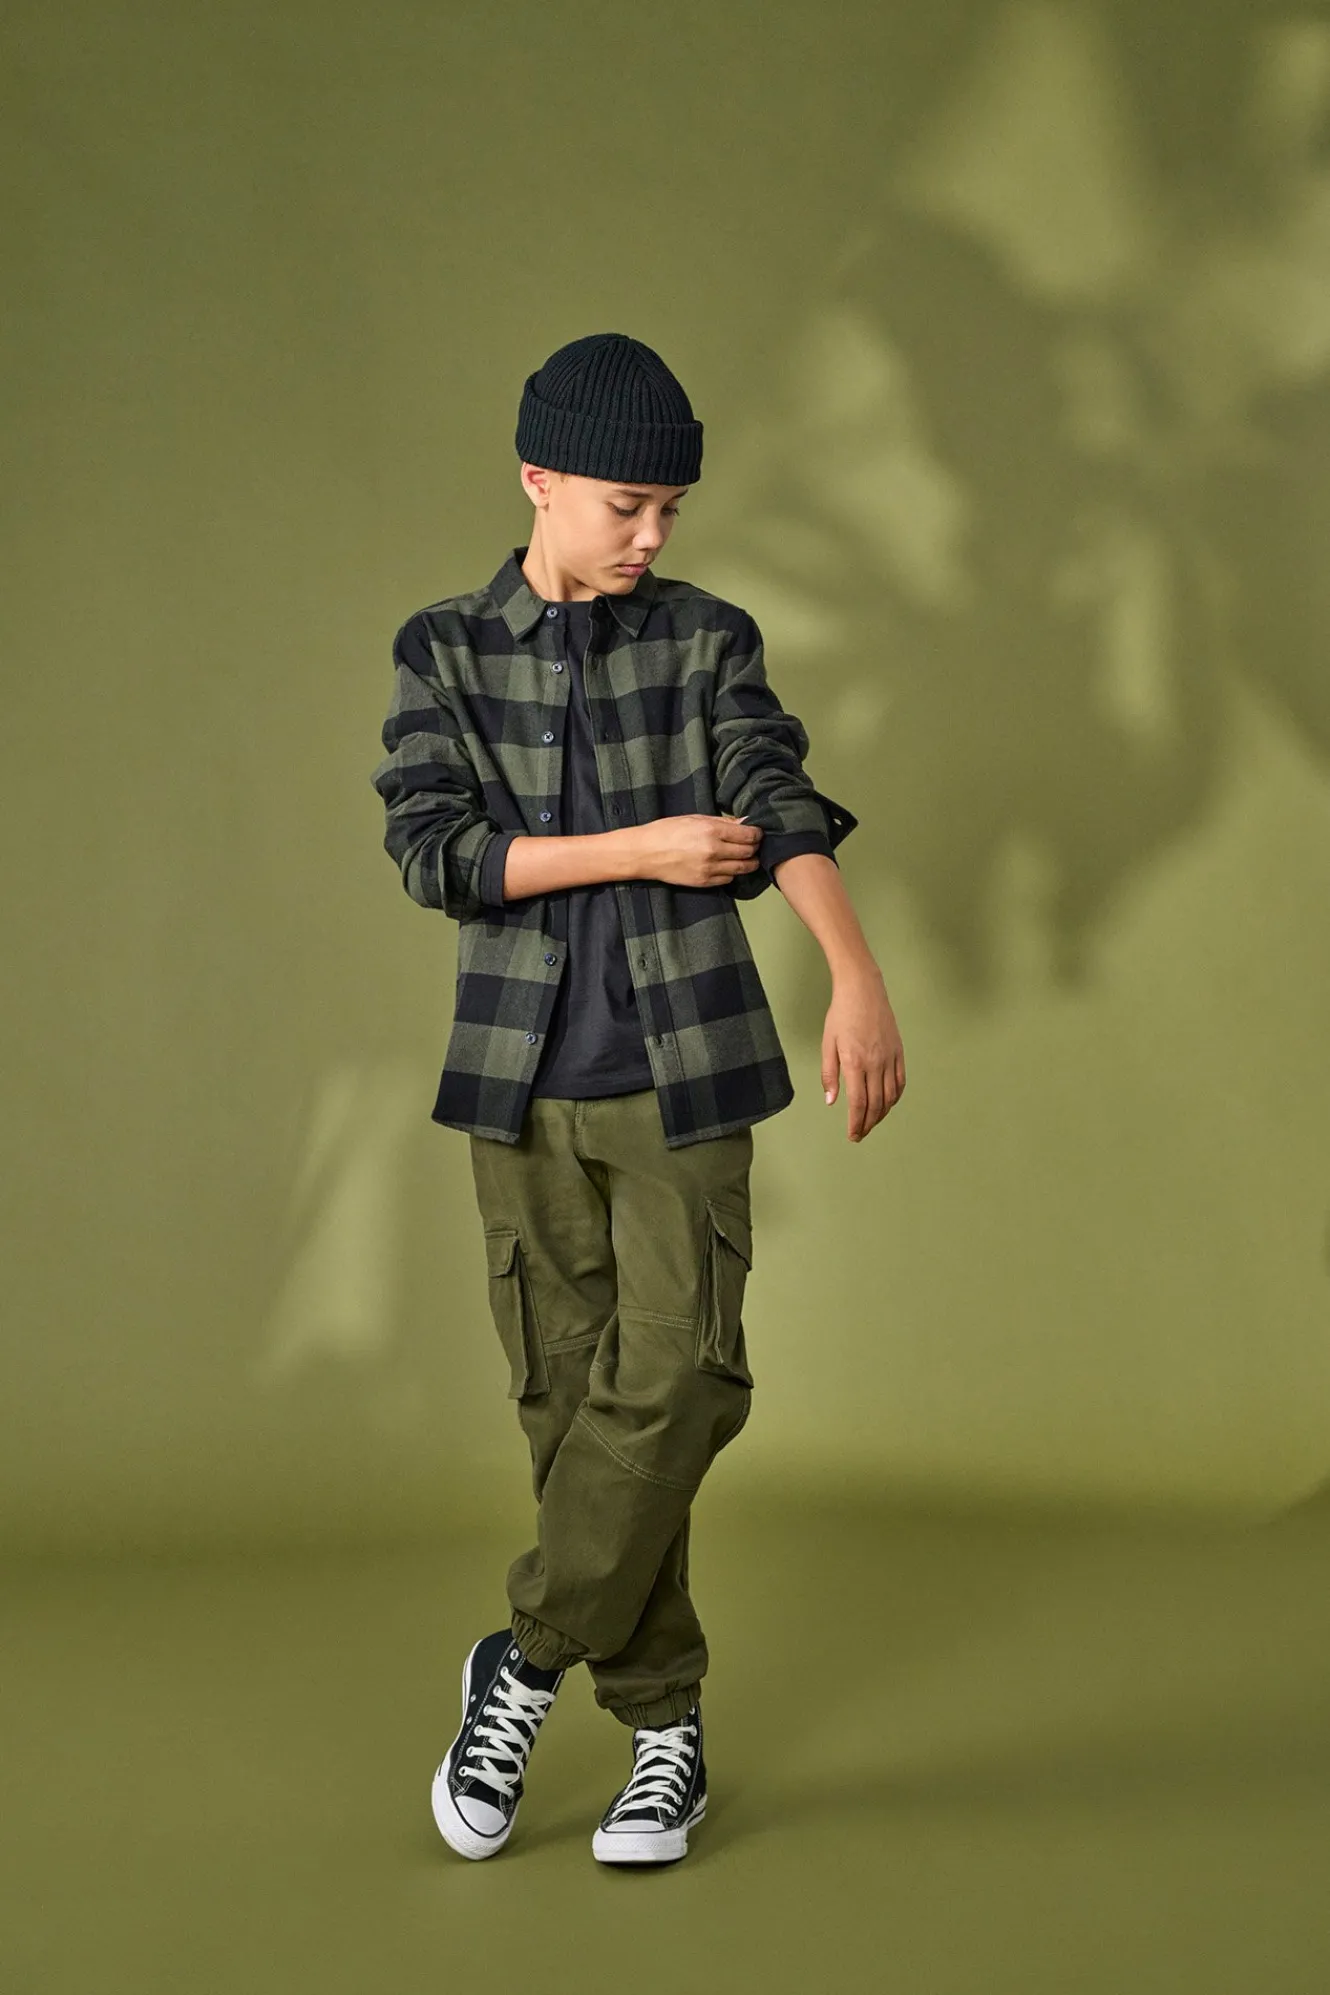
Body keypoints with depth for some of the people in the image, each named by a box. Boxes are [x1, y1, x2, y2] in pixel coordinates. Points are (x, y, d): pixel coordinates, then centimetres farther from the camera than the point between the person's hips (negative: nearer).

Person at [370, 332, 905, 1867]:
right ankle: (661, 1721, 14)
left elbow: (783, 804, -11)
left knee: (674, 1376, -11)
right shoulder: (442, 652, 4)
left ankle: (530, 1657, 6)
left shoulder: (707, 641, 3)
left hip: (682, 1073, 0)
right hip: (523, 1078, 1)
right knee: (569, 1391, 3)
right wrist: (641, 848, -14)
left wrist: (858, 978, -26)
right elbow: (434, 848, -8)